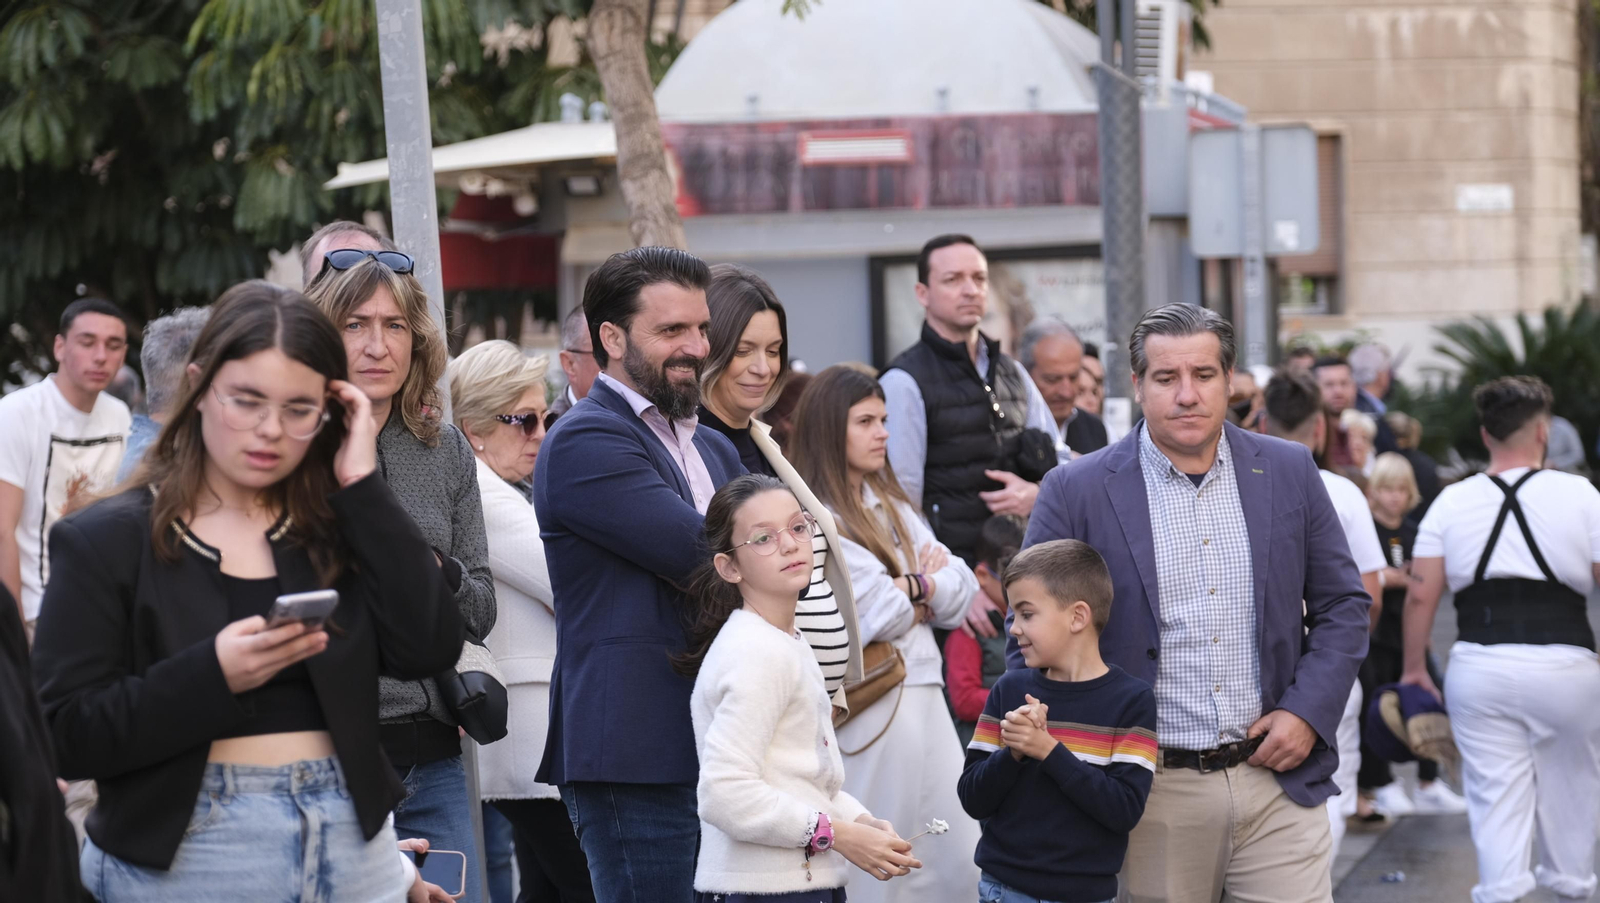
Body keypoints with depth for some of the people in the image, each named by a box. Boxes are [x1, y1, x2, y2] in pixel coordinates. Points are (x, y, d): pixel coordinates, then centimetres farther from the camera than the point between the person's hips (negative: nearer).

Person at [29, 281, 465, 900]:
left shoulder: (341, 526, 6)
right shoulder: (106, 542, -4)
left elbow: (430, 650, -8)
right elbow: (68, 738, -10)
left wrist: (362, 484, -8)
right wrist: (212, 675, -25)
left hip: (353, 852, 3)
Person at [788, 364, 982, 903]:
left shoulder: (892, 508, 17)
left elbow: (960, 594, 10)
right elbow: (881, 615, -16)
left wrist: (913, 588, -8)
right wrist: (931, 582, 2)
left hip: (924, 693, 8)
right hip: (872, 706, -8)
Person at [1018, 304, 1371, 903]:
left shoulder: (1289, 472, 6)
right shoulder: (1078, 491, -2)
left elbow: (1343, 605, 12)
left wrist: (1308, 711, -2)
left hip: (1277, 776, 2)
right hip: (1152, 795, -2)